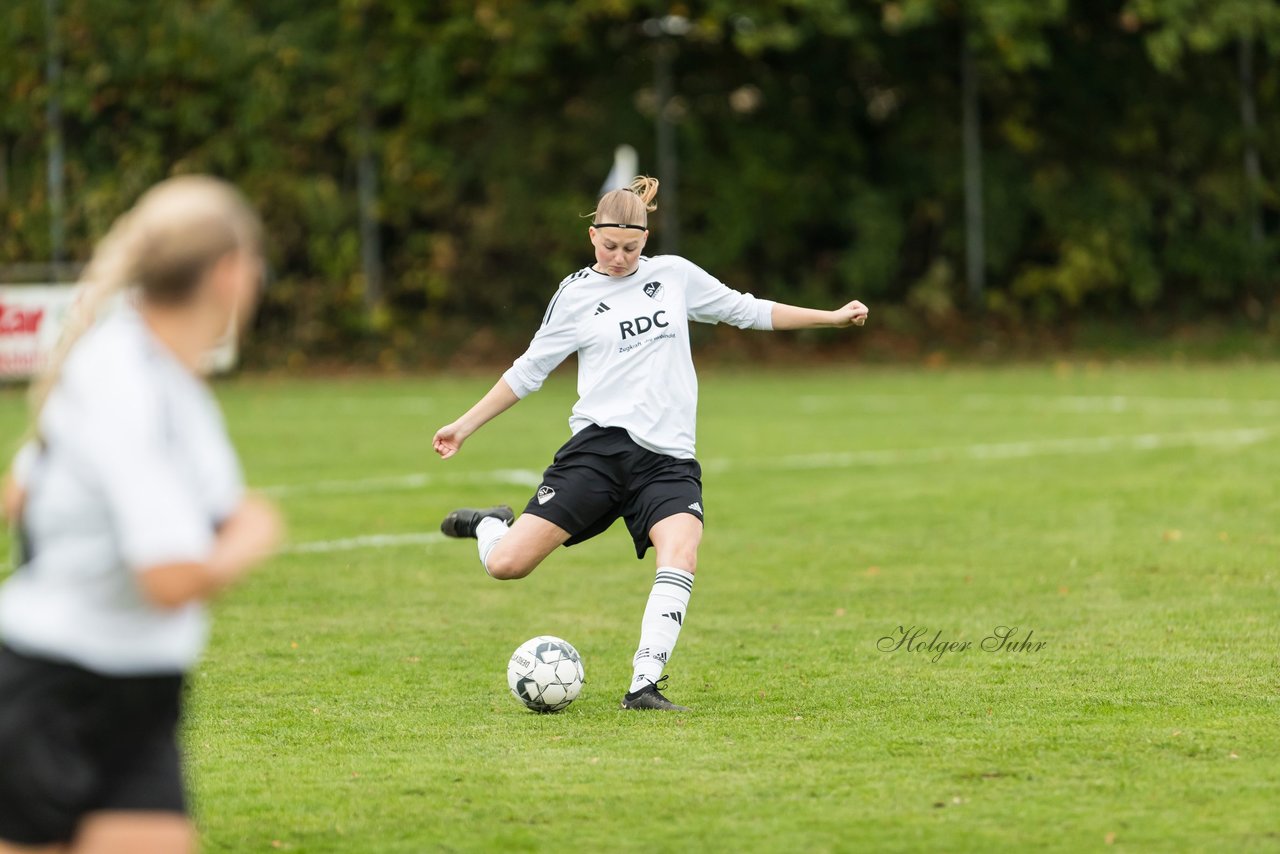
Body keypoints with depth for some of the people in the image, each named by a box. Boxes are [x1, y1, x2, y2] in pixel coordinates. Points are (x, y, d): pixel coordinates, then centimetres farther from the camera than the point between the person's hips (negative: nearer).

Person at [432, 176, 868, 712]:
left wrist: (833, 317, 22)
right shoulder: (576, 294, 7)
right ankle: (492, 526, 25)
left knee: (681, 549, -29)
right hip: (601, 446, -1)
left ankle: (644, 686, -27)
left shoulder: (675, 276, 12)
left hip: (668, 458, 1)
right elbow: (529, 371, 16)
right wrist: (465, 426, 15)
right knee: (507, 566, -12)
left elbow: (747, 311, 22)